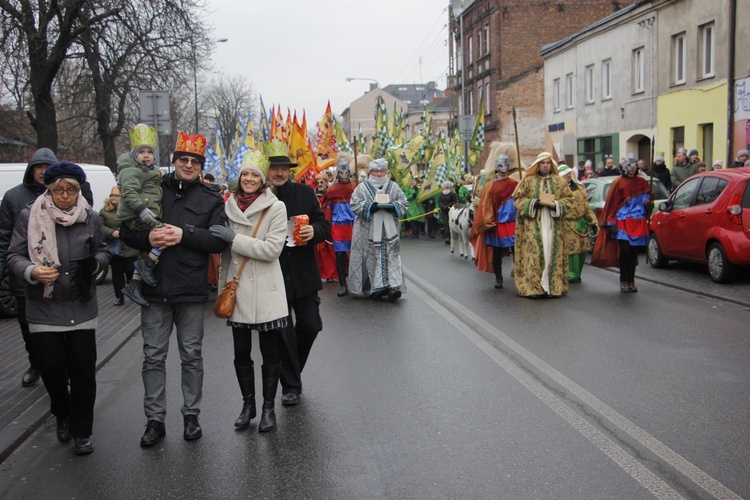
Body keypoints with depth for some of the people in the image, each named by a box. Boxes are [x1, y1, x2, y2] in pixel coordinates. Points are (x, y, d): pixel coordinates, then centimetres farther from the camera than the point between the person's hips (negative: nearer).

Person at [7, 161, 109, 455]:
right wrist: (32, 272, -20)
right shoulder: (30, 216, -2)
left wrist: (94, 263, -8)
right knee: (52, 370, 4)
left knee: (83, 371, 1)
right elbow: (14, 256, 0)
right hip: (44, 309, -1)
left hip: (82, 308, 1)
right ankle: (62, 415, 34)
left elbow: (102, 252, 16)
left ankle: (82, 431, 16)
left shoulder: (89, 218, 4)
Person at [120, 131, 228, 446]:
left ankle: (191, 415, 23)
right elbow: (126, 231, 4)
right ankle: (155, 419, 18)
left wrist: (184, 235, -17)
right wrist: (148, 238, -16)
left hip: (191, 290, -1)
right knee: (153, 356, 7)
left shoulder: (210, 199, 5)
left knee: (191, 355, 9)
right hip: (155, 289, 1)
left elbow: (219, 240, -6)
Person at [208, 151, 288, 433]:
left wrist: (235, 238, -17)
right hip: (237, 290, 4)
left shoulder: (275, 208, -6)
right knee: (241, 352, 10)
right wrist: (224, 284, 16)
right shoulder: (230, 206, 7)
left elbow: (272, 249, -15)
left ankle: (268, 407, 19)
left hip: (266, 292, -4)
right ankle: (248, 405, 26)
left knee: (270, 353, 5)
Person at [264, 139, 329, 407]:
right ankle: (290, 386, 19)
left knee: (310, 326, 8)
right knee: (283, 333, 3)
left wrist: (314, 231, -14)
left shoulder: (305, 192, 4)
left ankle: (292, 371, 34)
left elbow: (324, 225, 7)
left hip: (304, 274, 3)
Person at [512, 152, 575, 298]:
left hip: (553, 225, 2)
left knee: (553, 252, 0)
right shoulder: (528, 180, 5)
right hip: (533, 225, -2)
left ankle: (553, 286, 6)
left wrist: (556, 204, -9)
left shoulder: (559, 181, 10)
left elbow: (568, 199, 10)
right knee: (534, 252, -7)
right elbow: (518, 198, 3)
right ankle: (533, 285, -3)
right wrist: (534, 203, -11)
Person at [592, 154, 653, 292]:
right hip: (622, 223, -3)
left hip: (638, 224, 3)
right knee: (624, 250, -10)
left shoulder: (642, 183, 9)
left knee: (633, 252, 6)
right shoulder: (618, 183, -2)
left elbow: (648, 198, 20)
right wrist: (610, 223, -7)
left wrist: (649, 204, -4)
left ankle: (631, 281, 14)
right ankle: (623, 281, 2)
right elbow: (611, 204, -2)